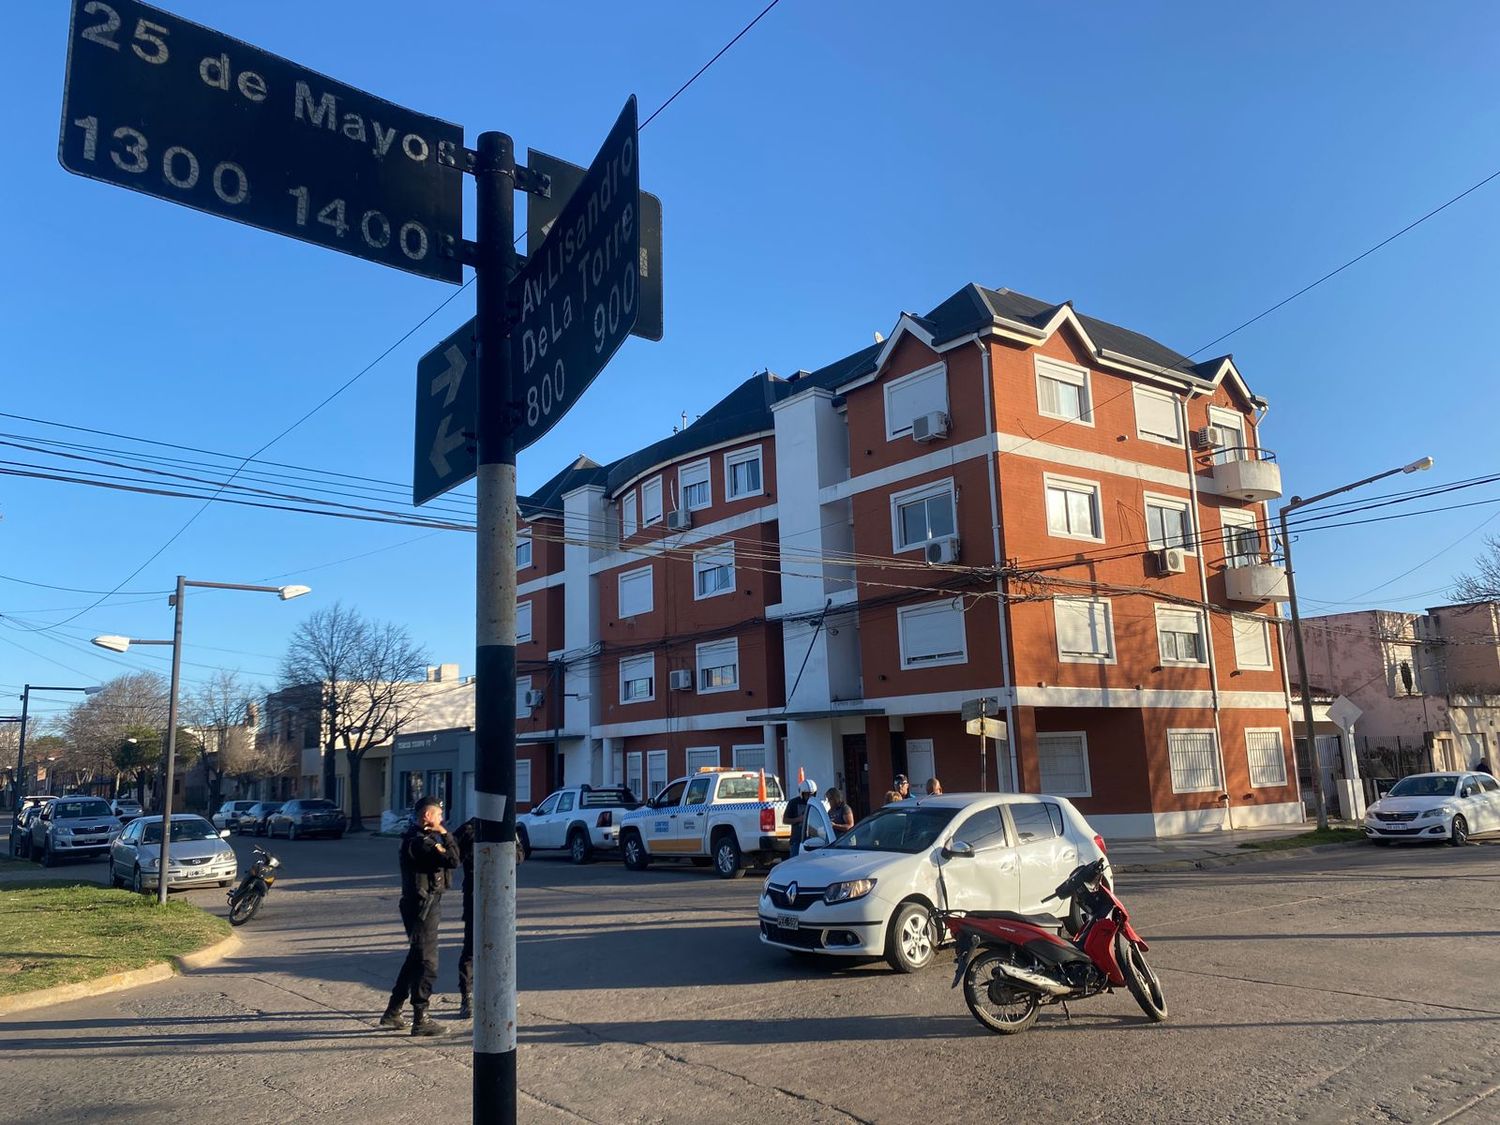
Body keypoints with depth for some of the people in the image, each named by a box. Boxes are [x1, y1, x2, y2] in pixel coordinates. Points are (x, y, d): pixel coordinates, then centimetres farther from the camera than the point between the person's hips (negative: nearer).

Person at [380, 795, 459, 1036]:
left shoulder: (420, 838, 13)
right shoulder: (419, 841, -20)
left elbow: (449, 857, 13)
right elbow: (452, 860, -25)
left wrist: (442, 835, 1)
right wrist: (445, 835, -14)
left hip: (425, 904, 11)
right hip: (422, 905, -11)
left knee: (416, 958, 20)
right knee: (427, 962, -3)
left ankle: (392, 1012, 28)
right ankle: (420, 1020, 5)